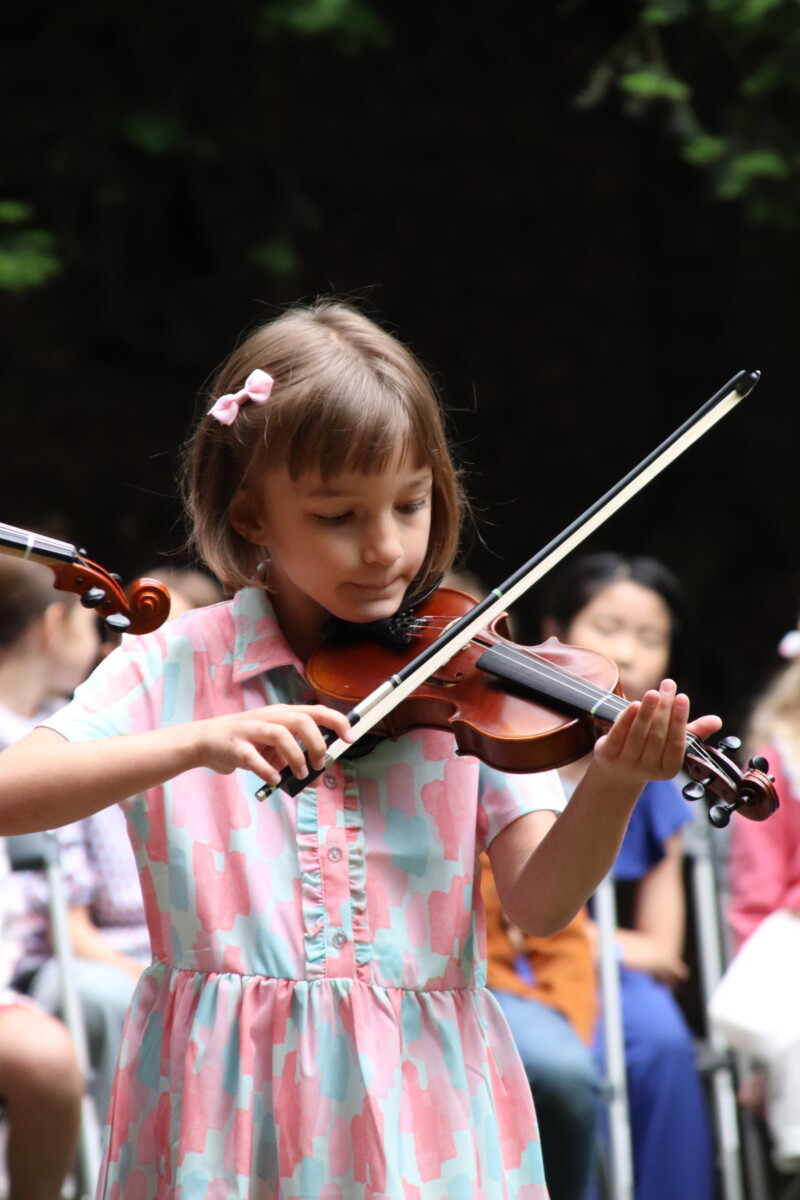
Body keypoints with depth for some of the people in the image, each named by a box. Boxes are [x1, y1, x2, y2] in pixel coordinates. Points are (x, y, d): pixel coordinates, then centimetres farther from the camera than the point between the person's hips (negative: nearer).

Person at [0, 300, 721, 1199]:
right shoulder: (171, 669, 0)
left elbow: (539, 902, -4)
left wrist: (610, 789, -24)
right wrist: (196, 743, -27)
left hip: (420, 1096, 1)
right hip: (227, 1094, -1)